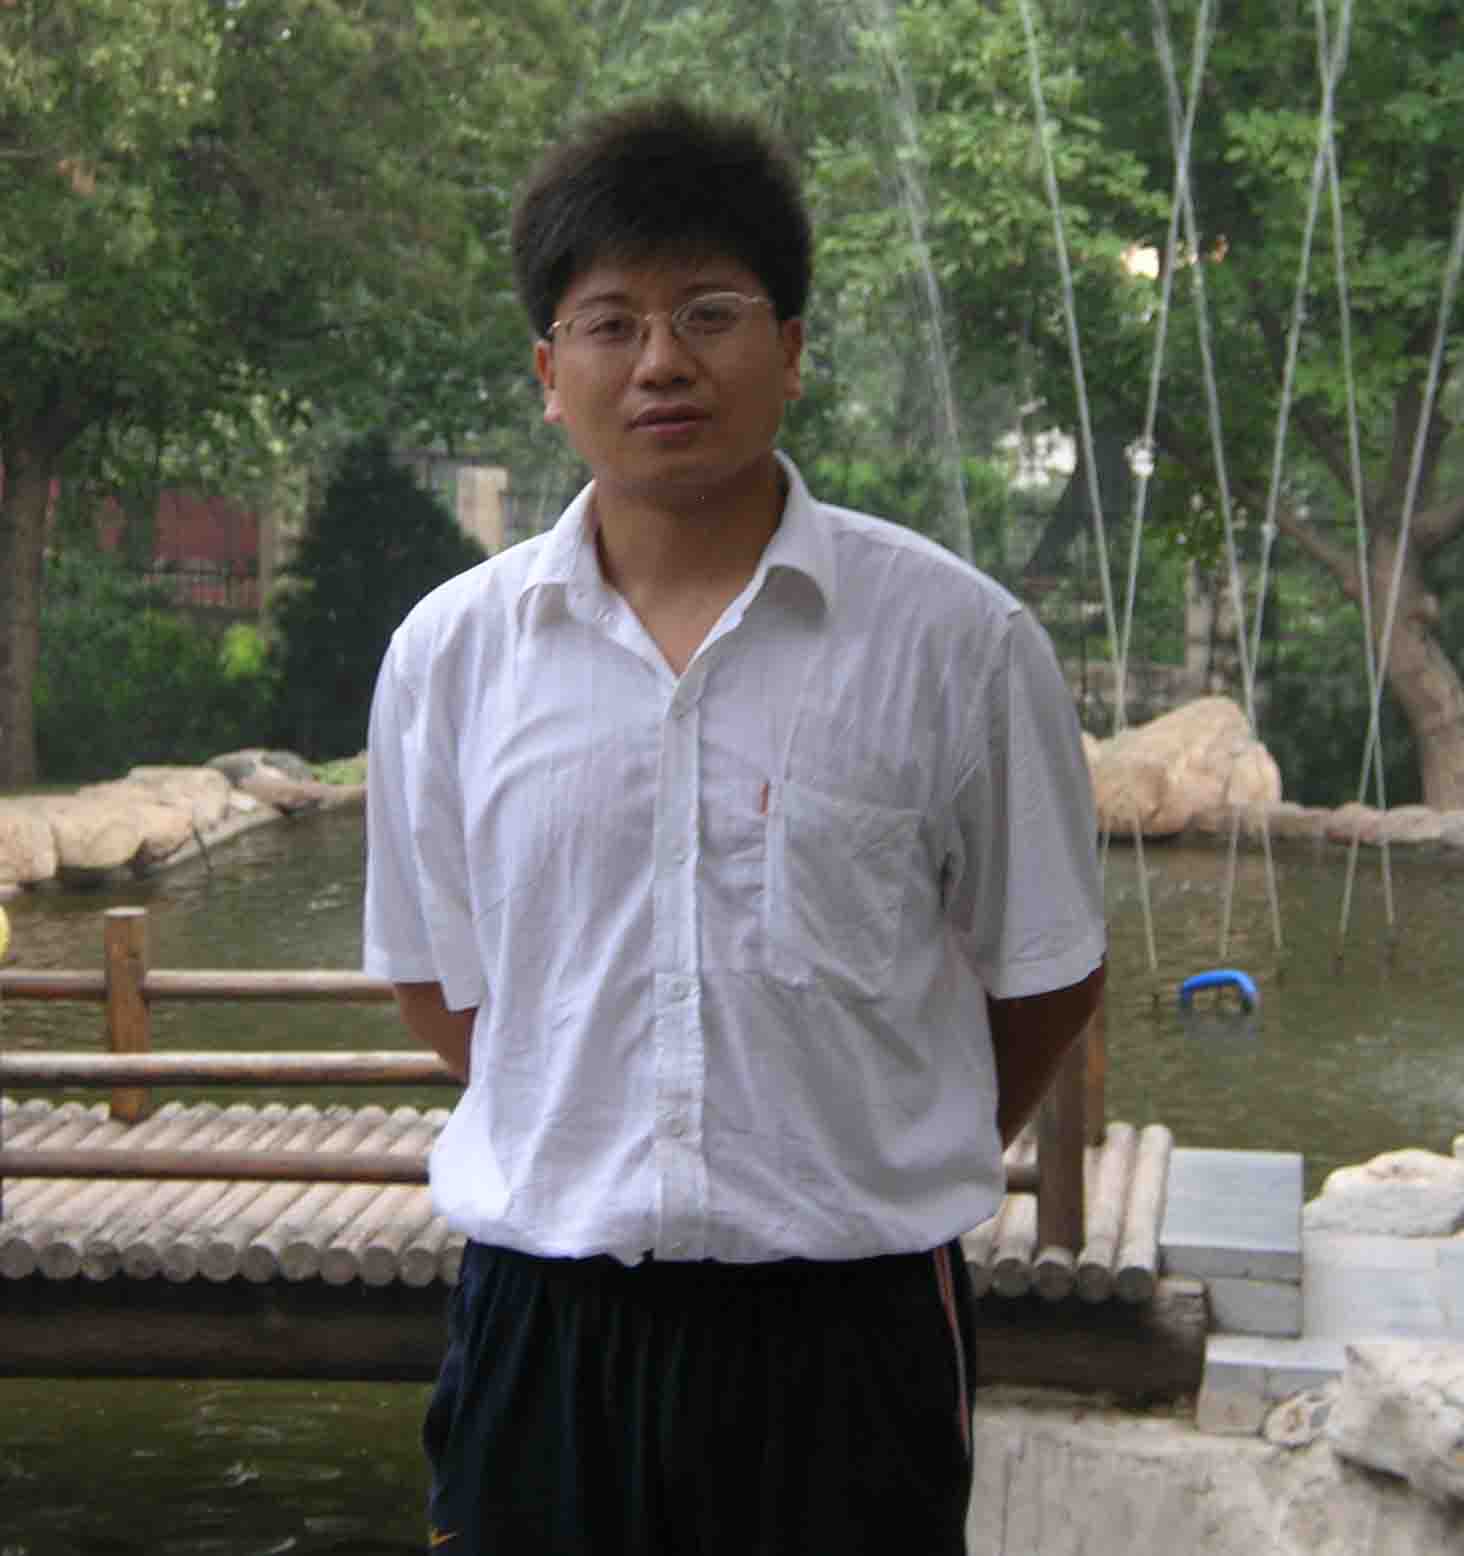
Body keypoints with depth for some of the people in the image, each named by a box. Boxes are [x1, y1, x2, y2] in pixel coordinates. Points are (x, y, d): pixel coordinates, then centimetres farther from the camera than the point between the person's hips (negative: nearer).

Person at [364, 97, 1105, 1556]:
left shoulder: (956, 639, -5)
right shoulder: (448, 652, 2)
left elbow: (1042, 976, 5)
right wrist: (594, 1165, 8)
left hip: (850, 1326, -1)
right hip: (540, 1317, 2)